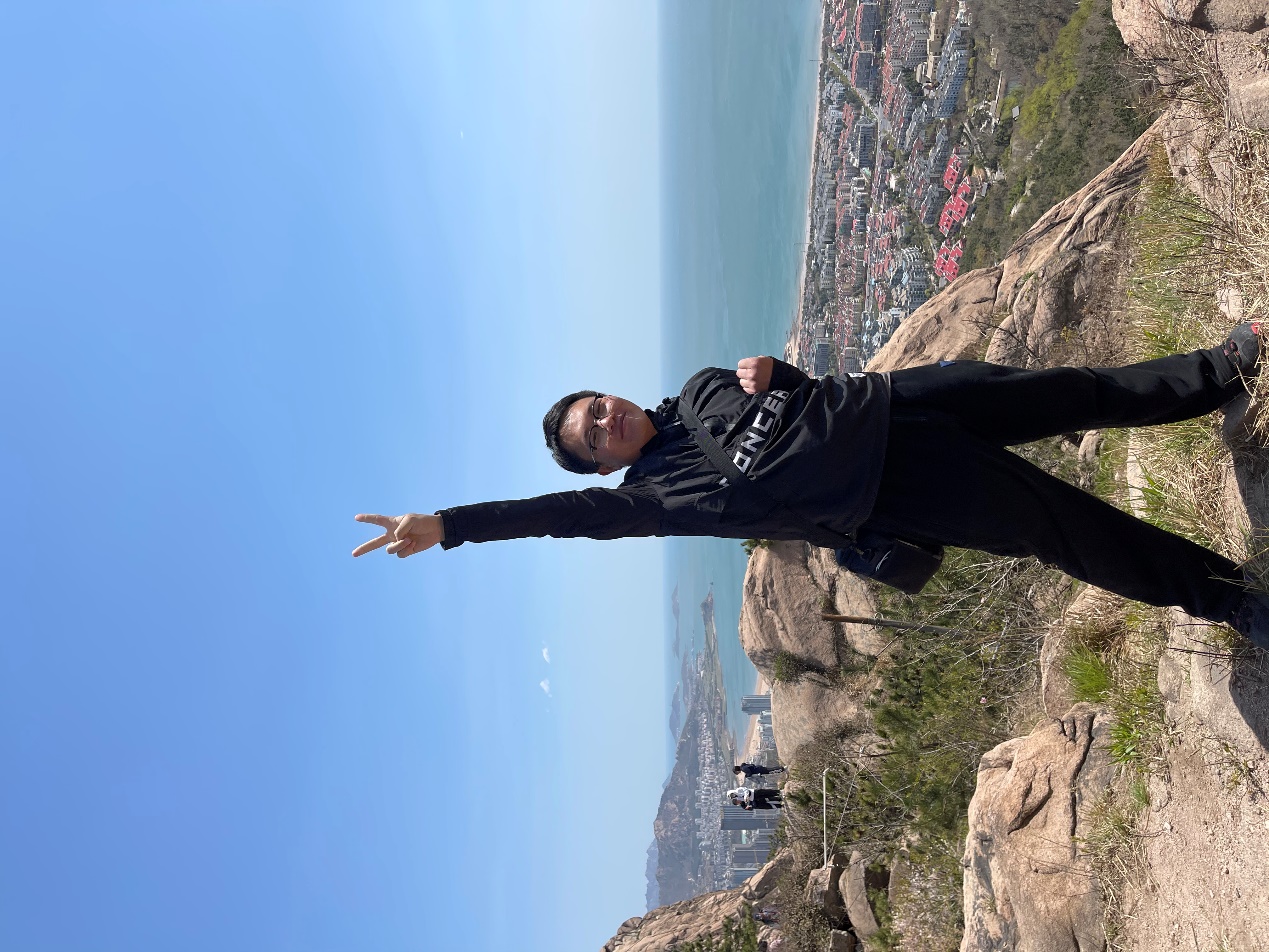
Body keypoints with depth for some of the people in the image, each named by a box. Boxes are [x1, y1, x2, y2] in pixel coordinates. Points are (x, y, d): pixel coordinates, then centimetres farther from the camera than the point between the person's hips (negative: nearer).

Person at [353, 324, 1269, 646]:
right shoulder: (658, 485, -7)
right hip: (897, 490, -5)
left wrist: (767, 369, -8)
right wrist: (449, 524, -24)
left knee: (1067, 391, 7)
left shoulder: (702, 386, 11)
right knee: (1064, 531, -5)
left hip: (888, 403, 5)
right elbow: (579, 512, -19)